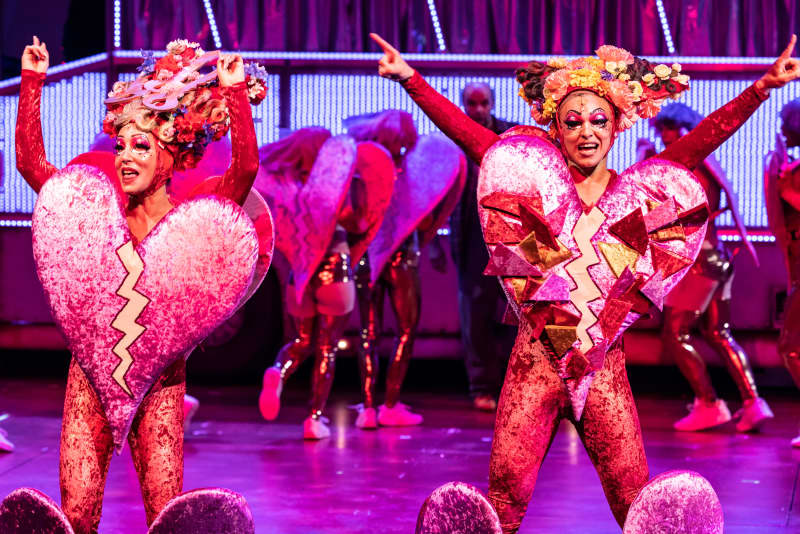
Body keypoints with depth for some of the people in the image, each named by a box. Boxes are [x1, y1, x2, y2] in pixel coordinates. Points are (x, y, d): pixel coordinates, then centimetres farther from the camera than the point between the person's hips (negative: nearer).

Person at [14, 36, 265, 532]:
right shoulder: (100, 213, 5)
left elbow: (246, 167, -16)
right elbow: (30, 162, 4)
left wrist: (236, 91, -18)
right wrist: (32, 81, 3)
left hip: (159, 387, -2)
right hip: (92, 378, 2)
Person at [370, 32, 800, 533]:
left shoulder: (636, 192, 6)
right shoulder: (533, 178, 4)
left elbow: (705, 137, 1)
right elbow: (466, 131, 1)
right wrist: (411, 78, -5)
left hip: (604, 367, 1)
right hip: (536, 362, -1)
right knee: (506, 486, -5)